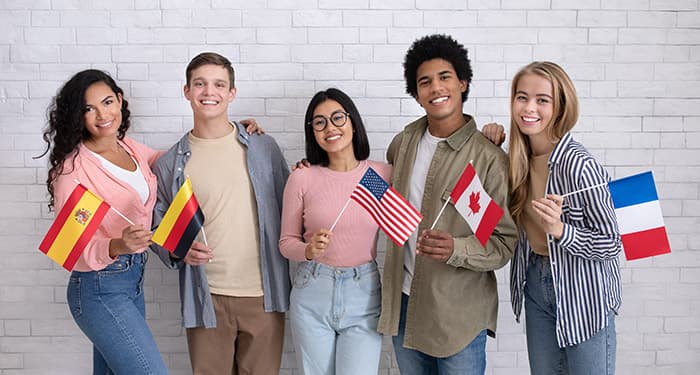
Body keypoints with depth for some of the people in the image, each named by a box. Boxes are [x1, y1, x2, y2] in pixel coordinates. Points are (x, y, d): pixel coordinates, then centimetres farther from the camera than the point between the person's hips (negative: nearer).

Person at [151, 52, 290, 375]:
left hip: (264, 294, 1)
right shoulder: (170, 164, 3)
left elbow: (289, 210, 11)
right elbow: (158, 229, 7)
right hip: (207, 297, 0)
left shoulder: (263, 148, 4)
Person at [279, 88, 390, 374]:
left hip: (364, 295, 0)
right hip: (312, 295, 1)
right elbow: (286, 242, 3)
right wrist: (309, 250, -17)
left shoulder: (383, 174, -3)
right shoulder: (302, 179, -4)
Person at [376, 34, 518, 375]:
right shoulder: (404, 142, 3)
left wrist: (457, 250, -30)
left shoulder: (489, 158, -14)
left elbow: (506, 242, -12)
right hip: (402, 302, 5)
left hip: (458, 314, -5)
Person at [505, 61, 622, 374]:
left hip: (583, 293, -6)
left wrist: (559, 229, -34)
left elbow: (611, 244, -16)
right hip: (536, 284, 6)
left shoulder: (579, 165, -23)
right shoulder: (519, 158, -4)